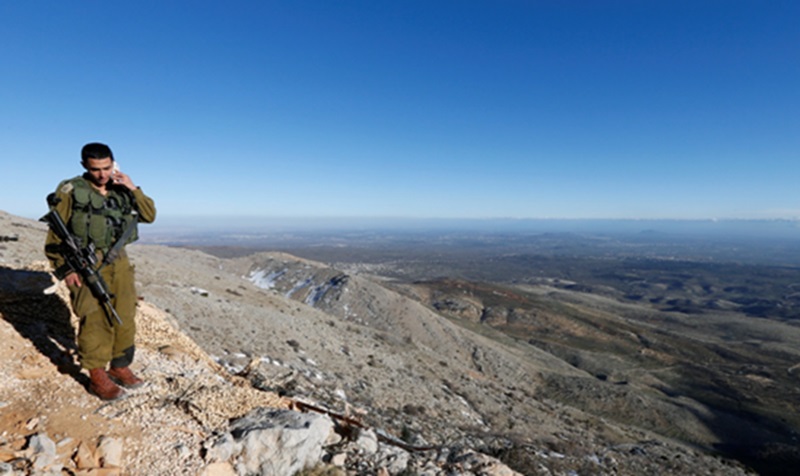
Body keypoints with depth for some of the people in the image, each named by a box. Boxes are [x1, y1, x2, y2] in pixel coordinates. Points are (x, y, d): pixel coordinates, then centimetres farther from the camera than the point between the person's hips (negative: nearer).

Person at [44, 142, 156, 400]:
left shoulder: (120, 191, 8)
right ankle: (97, 377, 10)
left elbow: (149, 215, 4)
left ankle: (120, 367, 24)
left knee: (124, 319, 9)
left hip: (119, 264, 5)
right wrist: (64, 269, -10)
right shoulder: (70, 191, -5)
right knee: (95, 322, -3)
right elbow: (55, 234, -4)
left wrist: (133, 189, -8)